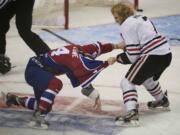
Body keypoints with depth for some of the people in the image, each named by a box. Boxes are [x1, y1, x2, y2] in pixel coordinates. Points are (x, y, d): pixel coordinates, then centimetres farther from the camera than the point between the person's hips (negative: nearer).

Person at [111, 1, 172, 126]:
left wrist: (118, 58, 6)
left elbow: (132, 55, -10)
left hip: (153, 56, -9)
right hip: (166, 53, 9)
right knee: (148, 78, 35)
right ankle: (162, 101, 56)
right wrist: (126, 44, 17)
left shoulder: (126, 25, -6)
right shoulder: (142, 18, 20)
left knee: (127, 82, -5)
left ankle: (132, 113, -22)